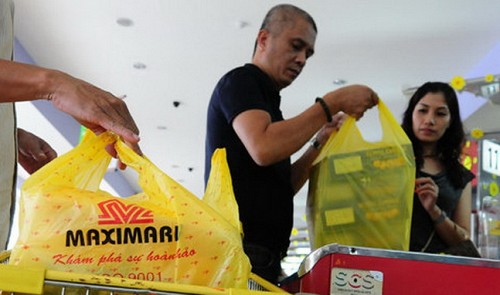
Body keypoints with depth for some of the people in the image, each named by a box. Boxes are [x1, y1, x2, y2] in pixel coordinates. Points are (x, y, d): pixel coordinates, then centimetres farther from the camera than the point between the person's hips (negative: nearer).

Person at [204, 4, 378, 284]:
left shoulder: (265, 99, 23)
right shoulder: (240, 81, -3)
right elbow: (264, 149, -22)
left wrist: (321, 144, 6)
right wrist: (331, 104, -15)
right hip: (239, 251, -9)